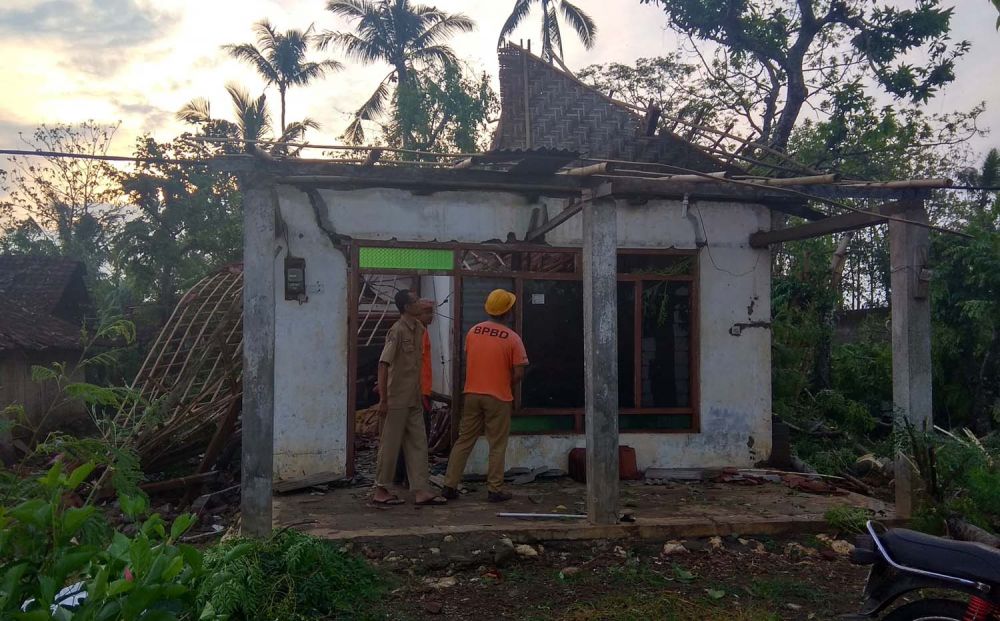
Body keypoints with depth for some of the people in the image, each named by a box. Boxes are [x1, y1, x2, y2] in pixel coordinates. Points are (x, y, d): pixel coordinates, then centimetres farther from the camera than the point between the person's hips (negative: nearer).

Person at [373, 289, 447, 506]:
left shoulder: (418, 328, 10)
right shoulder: (397, 331, -16)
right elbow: (383, 364, -20)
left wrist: (422, 394, 20)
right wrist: (383, 399, -23)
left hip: (413, 400, 8)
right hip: (397, 400, -8)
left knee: (418, 445, 8)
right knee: (390, 445, 2)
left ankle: (421, 491, 12)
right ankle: (380, 490, 14)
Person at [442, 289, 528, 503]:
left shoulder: (473, 331, 2)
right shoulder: (512, 338, -11)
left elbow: (468, 360, 11)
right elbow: (519, 373, -11)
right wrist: (507, 388, 7)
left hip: (472, 394, 4)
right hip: (498, 397, -4)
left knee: (464, 440, 11)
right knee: (497, 445, 6)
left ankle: (449, 486, 12)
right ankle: (494, 490, 10)